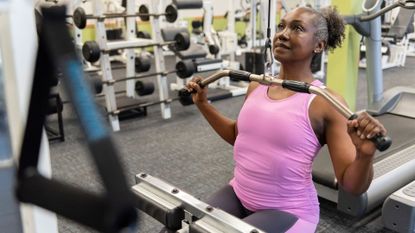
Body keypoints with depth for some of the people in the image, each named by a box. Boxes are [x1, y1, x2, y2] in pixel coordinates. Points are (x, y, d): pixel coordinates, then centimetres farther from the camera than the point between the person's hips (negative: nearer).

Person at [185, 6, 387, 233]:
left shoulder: (326, 103, -15)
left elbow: (352, 186, -15)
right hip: (238, 194, 6)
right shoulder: (257, 86, 2)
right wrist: (203, 104, 15)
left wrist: (365, 154, -34)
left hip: (287, 212, -5)